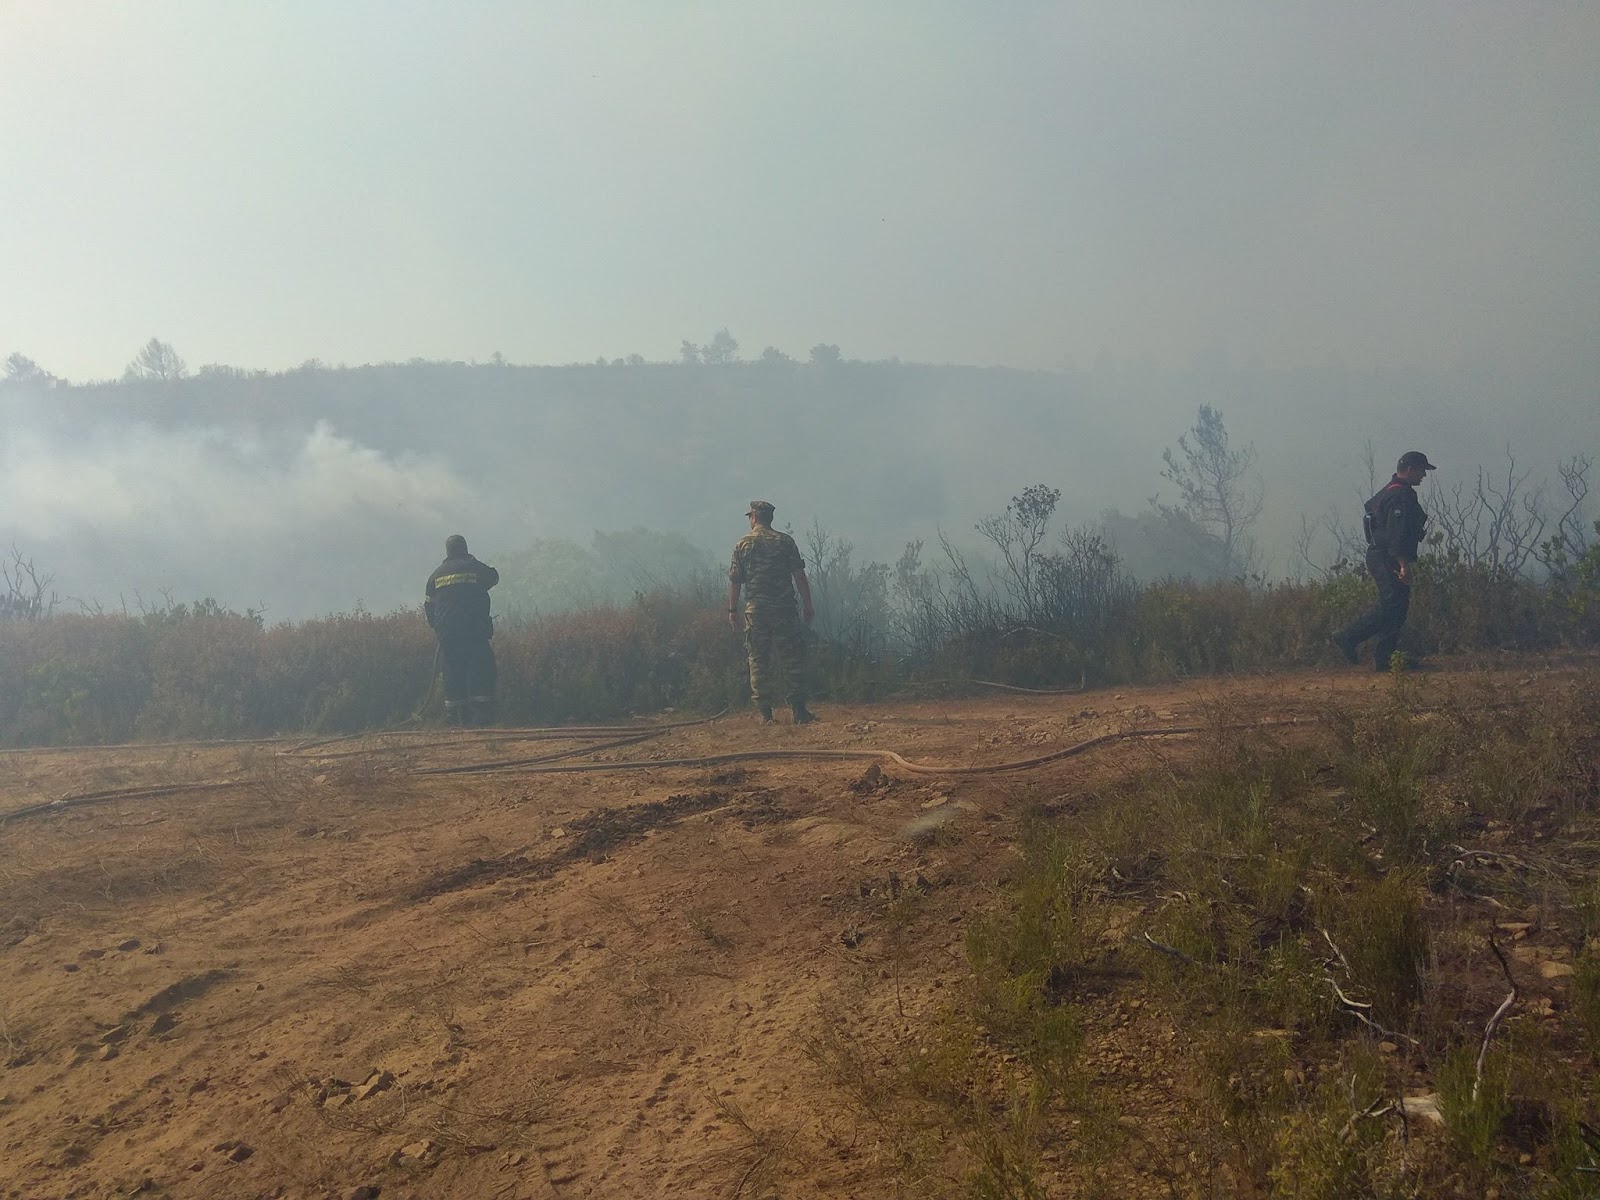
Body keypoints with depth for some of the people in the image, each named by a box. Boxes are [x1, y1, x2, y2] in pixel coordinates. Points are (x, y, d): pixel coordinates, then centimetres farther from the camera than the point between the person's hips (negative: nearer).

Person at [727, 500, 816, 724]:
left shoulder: (743, 544, 3)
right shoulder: (785, 541, 1)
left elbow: (734, 580, 3)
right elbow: (799, 576, -2)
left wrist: (733, 610, 9)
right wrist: (807, 604, 4)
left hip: (755, 611, 1)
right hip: (783, 609, -1)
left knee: (758, 661, 6)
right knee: (792, 659, 3)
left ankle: (764, 713, 4)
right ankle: (798, 710, -1)